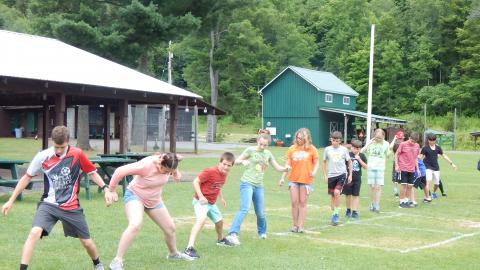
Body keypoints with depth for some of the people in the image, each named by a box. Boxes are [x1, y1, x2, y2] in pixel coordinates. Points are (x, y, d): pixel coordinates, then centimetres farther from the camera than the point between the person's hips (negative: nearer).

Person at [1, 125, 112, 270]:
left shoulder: (78, 154, -9)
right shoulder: (42, 156, -9)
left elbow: (92, 172, 5)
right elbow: (27, 177, 3)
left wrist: (105, 188, -10)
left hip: (72, 207, 1)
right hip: (49, 204, 0)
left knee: (86, 242, 8)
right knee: (35, 232, -27)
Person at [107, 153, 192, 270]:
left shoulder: (167, 164, -18)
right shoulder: (145, 165, -36)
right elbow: (120, 171, -31)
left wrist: (175, 172, -11)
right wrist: (112, 190, -21)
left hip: (154, 200, 7)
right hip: (135, 195, -7)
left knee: (170, 228, 15)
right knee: (135, 225, -34)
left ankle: (173, 253, 45)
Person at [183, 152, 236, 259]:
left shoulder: (224, 174, 2)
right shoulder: (210, 171, -23)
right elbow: (195, 181, -22)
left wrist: (221, 197, 23)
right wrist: (201, 197, -29)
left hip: (211, 203, 9)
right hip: (201, 201, -9)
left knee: (219, 221, 24)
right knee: (202, 219, -33)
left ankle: (221, 239, 57)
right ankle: (189, 248, -39)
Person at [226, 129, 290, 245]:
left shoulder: (268, 153, 10)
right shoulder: (250, 150, -4)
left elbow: (277, 167, 15)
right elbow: (236, 161, 1)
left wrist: (286, 169, -6)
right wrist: (243, 161, -21)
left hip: (259, 186, 5)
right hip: (247, 183, -5)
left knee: (260, 213, 11)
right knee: (244, 209, -23)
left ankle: (262, 232, 37)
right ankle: (233, 234, -29)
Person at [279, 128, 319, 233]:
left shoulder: (311, 149, -1)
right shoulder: (292, 149, 5)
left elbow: (316, 163, 2)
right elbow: (288, 164, 8)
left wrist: (314, 172, -18)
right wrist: (283, 177, 3)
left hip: (306, 180, -2)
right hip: (293, 179, 2)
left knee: (303, 203, 3)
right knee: (294, 202, 2)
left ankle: (301, 226, 7)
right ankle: (295, 225, 12)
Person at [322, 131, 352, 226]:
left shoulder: (344, 149, -1)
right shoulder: (327, 149, 1)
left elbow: (349, 161, 9)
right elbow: (324, 162, 12)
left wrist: (350, 175, 7)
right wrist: (325, 175, 7)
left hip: (341, 174, -2)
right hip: (331, 175, 2)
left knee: (337, 192, -20)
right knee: (332, 196, 8)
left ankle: (336, 213, -8)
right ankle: (333, 214, 24)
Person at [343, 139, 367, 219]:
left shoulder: (362, 156, 1)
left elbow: (365, 167, -3)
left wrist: (359, 159, -15)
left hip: (357, 179, 1)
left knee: (356, 195, 3)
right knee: (348, 195, 7)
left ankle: (355, 212, 8)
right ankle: (348, 210, 23)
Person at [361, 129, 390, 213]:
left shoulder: (385, 144, 1)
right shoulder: (370, 143, 0)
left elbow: (387, 156, 9)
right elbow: (361, 151, -6)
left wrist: (390, 150, -8)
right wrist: (369, 143, -13)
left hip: (380, 168, -1)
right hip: (371, 167, 1)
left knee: (378, 187, -6)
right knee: (372, 187, 3)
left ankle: (377, 205, -1)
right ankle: (372, 204, 17)